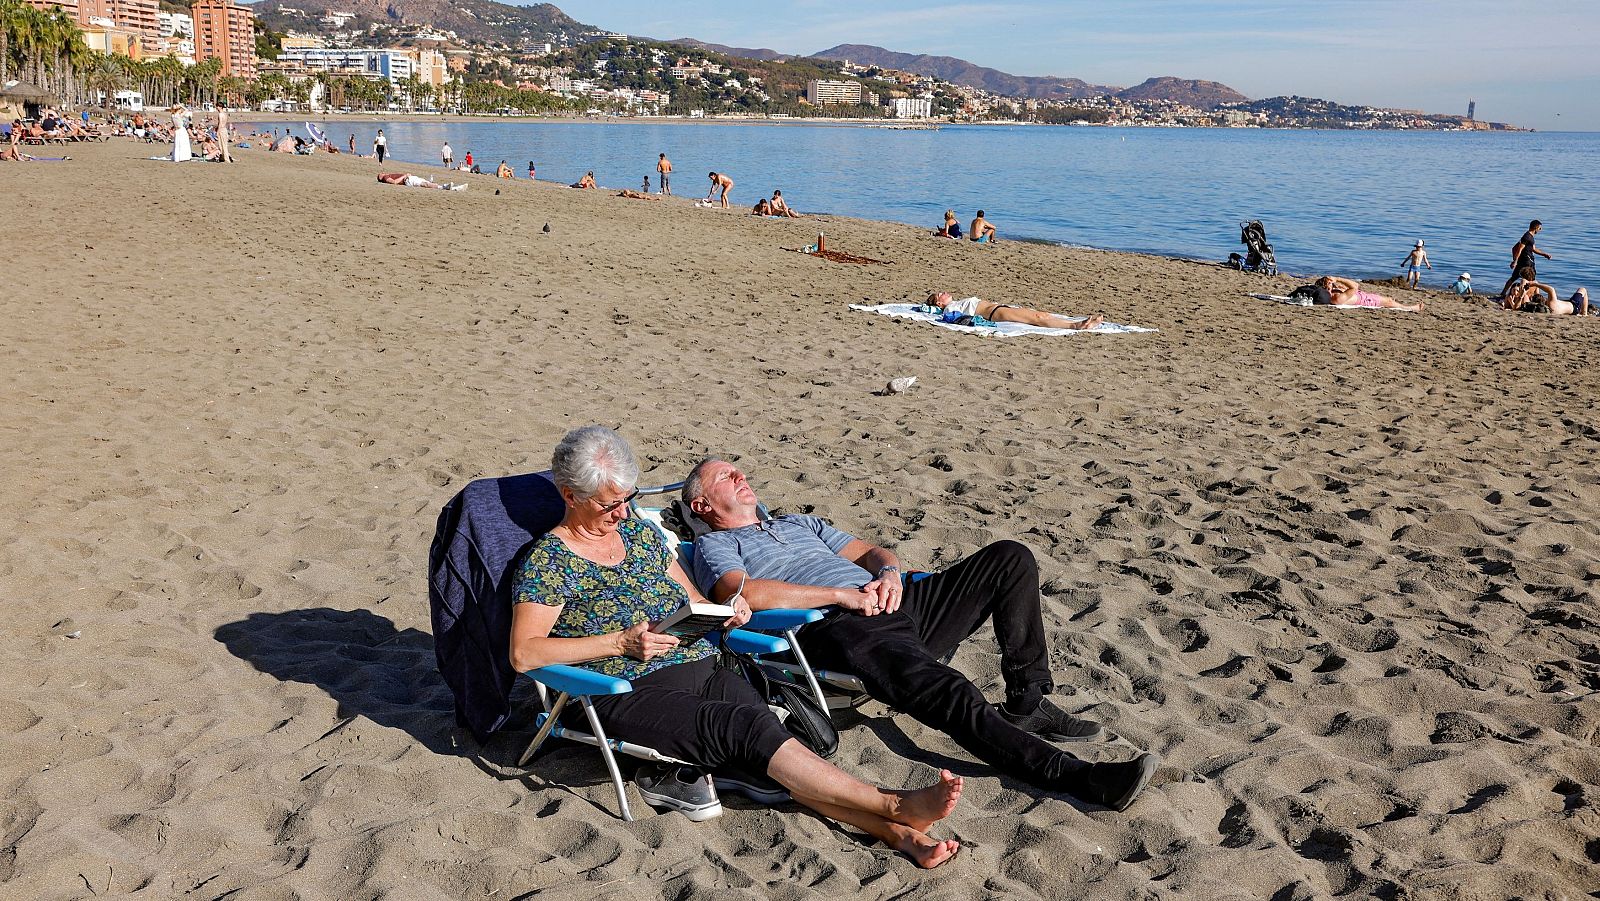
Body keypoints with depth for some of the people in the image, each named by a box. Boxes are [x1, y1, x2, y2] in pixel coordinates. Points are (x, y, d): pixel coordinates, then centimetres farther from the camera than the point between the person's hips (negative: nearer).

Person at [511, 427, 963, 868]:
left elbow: (694, 604, 23)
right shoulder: (548, 559, -2)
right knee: (749, 727, -28)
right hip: (626, 694, -5)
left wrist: (723, 614, -1)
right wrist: (621, 642, -16)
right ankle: (897, 806, -29)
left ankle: (896, 833, -36)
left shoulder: (639, 531, 16)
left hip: (701, 668, 6)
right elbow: (523, 654, -11)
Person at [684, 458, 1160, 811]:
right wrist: (842, 595, -12)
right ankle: (1073, 776, -37)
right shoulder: (713, 545, 13)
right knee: (949, 694, -33)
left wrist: (888, 572, 2)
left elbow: (870, 551, 29)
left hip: (892, 605, 8)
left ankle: (1027, 701, -8)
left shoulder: (800, 523, 35)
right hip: (839, 629, -8)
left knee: (1010, 559, -5)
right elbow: (743, 592, -10)